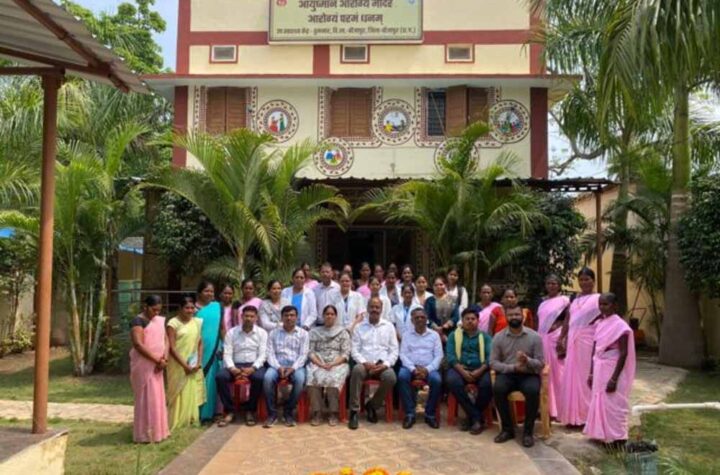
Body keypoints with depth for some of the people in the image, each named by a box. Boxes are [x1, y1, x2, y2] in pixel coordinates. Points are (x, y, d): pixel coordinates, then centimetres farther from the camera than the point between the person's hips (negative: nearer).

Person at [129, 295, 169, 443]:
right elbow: (138, 344, -21)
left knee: (157, 397, 12)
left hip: (156, 366, 7)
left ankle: (157, 430, 22)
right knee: (146, 398, -2)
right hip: (144, 365, -7)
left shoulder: (160, 320, 11)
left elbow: (165, 339, 10)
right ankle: (145, 433, 7)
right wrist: (157, 360, -18)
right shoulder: (138, 321, -12)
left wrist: (165, 358, -9)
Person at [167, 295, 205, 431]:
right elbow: (171, 348, -13)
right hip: (178, 366, -5)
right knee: (179, 392, 2)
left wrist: (199, 362, -4)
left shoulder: (197, 322, 6)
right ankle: (177, 422, 12)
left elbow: (200, 344, 9)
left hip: (194, 365, 5)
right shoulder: (173, 323, -9)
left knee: (193, 392, 9)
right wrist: (185, 365, -15)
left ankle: (192, 419, 21)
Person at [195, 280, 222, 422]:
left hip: (214, 349, 2)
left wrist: (224, 346, 7)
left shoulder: (217, 307, 8)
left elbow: (221, 328, 11)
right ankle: (197, 411, 8)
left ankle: (210, 410, 15)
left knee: (211, 379, 6)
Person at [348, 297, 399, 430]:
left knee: (391, 377, -32)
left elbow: (394, 350, 6)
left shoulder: (389, 326, 11)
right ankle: (354, 411, -24)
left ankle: (372, 405, -6)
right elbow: (354, 350, 4)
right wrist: (365, 362, -14)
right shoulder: (359, 327, 10)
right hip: (364, 363, 0)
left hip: (382, 364, 1)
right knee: (357, 370, -35)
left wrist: (385, 364, -11)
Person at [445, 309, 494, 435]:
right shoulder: (454, 335, 13)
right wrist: (462, 371, -16)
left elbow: (490, 356, 0)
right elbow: (450, 356, 0)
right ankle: (476, 417, -20)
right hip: (459, 368, 0)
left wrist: (480, 371, -18)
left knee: (487, 384, -32)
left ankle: (472, 417, -10)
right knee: (452, 381, -33)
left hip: (480, 369, 0)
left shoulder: (485, 336, 14)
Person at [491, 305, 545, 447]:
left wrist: (527, 360, -25)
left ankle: (528, 431, -13)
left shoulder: (534, 337, -2)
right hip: (507, 373, 1)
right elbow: (493, 362, -3)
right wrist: (513, 367, -17)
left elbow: (540, 364, -4)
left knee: (533, 391, -33)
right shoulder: (498, 337, 0)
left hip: (529, 375, -1)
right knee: (497, 389, -31)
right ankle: (507, 429, -10)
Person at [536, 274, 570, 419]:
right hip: (542, 339, 6)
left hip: (556, 338, -6)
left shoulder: (564, 300, 0)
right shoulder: (543, 302, 18)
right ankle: (548, 408, 15)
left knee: (557, 372, -5)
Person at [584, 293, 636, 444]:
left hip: (612, 370, -7)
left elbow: (624, 354, -17)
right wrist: (591, 373, 10)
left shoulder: (620, 325, -14)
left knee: (613, 404, -1)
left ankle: (617, 438, 9)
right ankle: (603, 434, 23)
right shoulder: (599, 323, 7)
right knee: (599, 402, 12)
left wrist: (614, 378, -20)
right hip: (599, 369, 7)